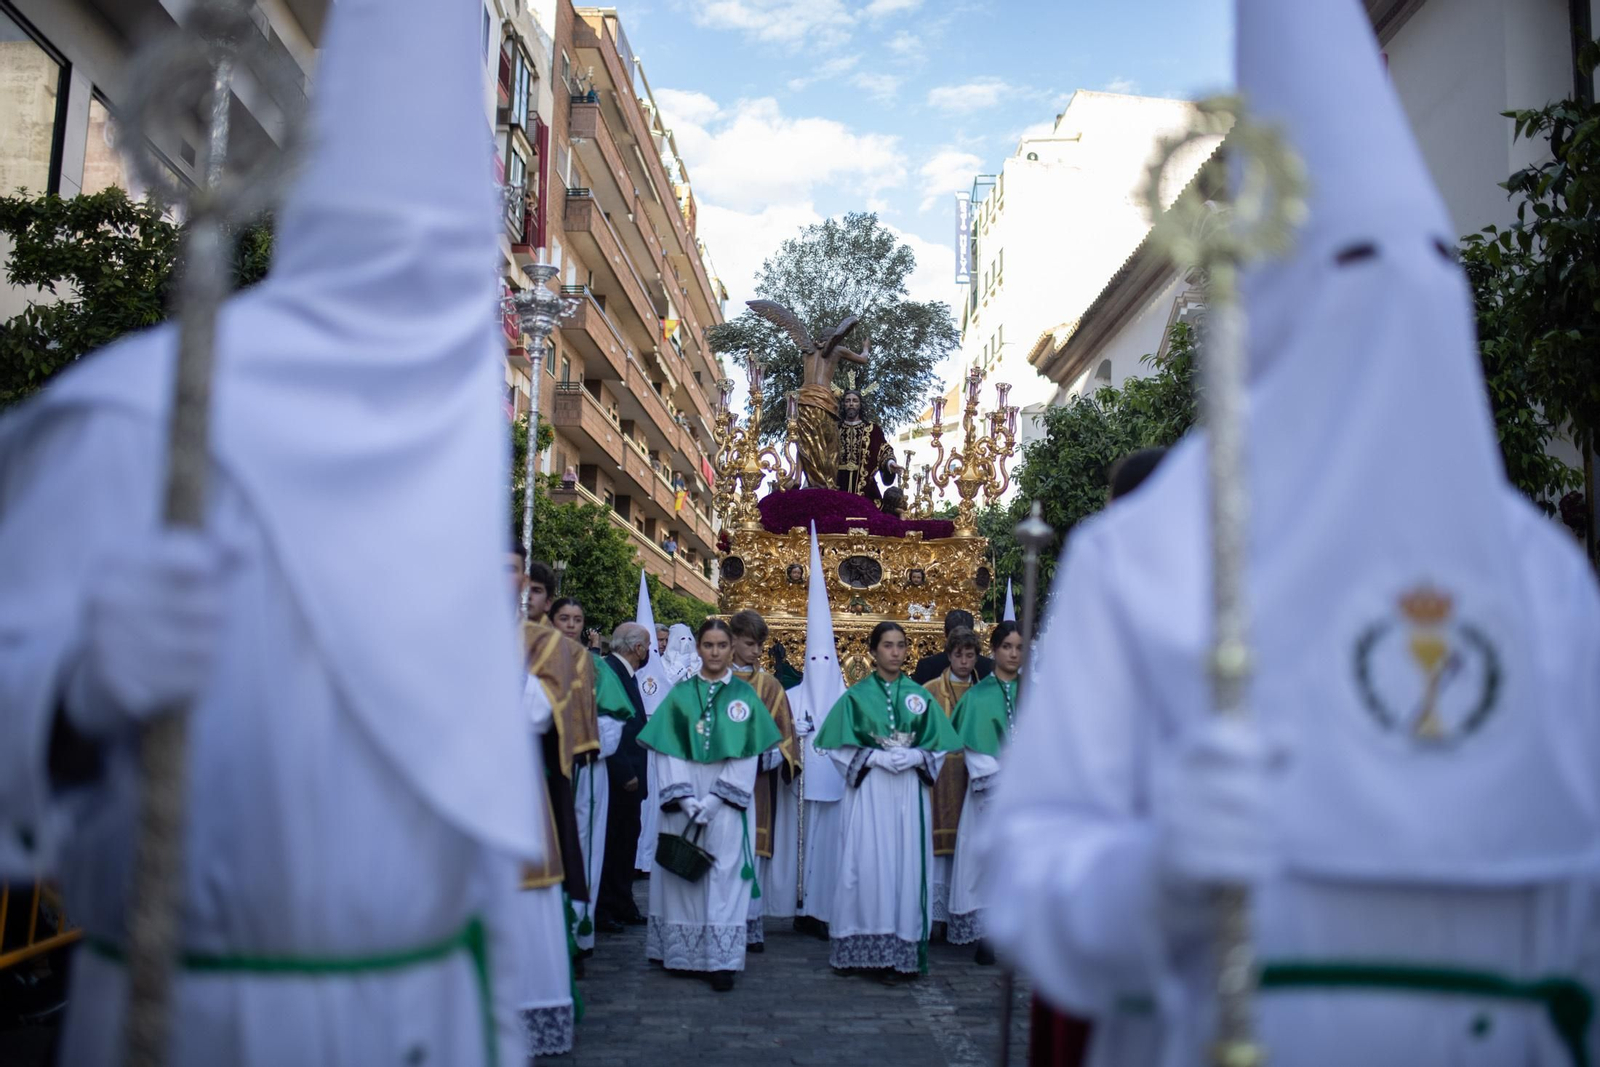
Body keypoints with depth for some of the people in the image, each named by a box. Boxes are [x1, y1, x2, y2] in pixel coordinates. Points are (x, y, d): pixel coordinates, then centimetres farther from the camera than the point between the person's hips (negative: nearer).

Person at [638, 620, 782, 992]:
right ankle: (680, 953, 18)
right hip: (683, 799, 1)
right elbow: (666, 749, 1)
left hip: (726, 798, -1)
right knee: (681, 873, 5)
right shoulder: (680, 693, 6)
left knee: (723, 874, -5)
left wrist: (712, 800, -11)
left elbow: (747, 754, -2)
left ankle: (722, 960, -2)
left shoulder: (744, 695, 4)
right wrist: (687, 799, -11)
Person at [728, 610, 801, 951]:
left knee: (755, 848, 2)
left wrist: (773, 756, -9)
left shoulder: (771, 686, 12)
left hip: (759, 781, 2)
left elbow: (786, 733, 10)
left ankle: (753, 925, 7)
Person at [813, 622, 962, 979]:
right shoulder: (856, 695, 3)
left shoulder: (920, 696, 10)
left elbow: (938, 746, 9)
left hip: (909, 791, 2)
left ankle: (900, 951, 6)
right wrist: (879, 757, -12)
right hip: (869, 790, -2)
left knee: (907, 865, 0)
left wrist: (912, 757, -10)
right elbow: (842, 747, 0)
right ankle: (864, 947, 4)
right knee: (868, 864, -4)